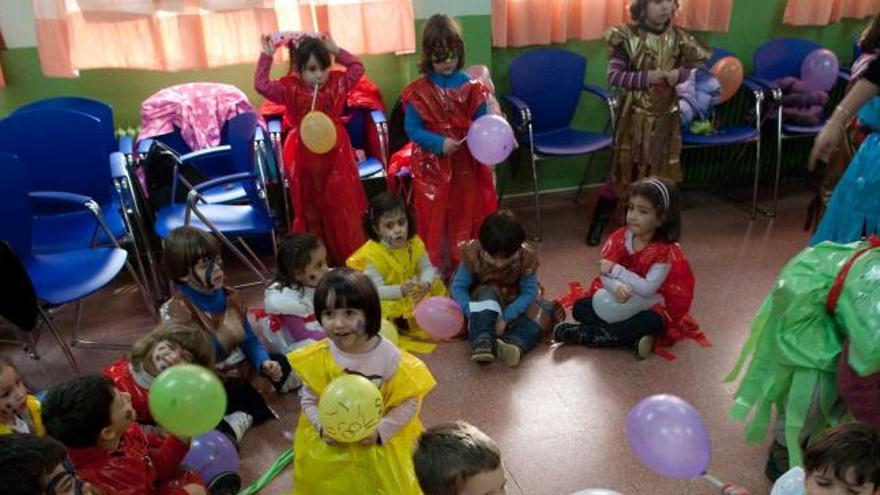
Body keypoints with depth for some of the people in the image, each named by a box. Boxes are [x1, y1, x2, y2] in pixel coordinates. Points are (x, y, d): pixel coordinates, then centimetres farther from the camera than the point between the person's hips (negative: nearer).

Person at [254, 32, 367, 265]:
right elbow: (261, 85, -12)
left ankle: (350, 260, 21)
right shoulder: (290, 89, -7)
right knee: (311, 212, 10)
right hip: (305, 159, -1)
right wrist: (266, 56, -15)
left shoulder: (337, 83, -1)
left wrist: (336, 50, -2)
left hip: (335, 155, 1)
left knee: (343, 208, 8)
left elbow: (357, 68, 6)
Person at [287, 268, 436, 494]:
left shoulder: (389, 356, -20)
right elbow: (309, 400, 0)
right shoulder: (318, 357, -13)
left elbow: (409, 401, -12)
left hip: (381, 442, -1)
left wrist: (380, 430, -18)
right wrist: (323, 427, -15)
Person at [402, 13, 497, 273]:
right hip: (432, 167, -2)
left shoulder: (471, 87, -3)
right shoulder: (418, 91, -9)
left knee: (467, 218, 13)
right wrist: (440, 143, -22)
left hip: (467, 165, 2)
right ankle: (436, 270, 21)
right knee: (435, 221, 7)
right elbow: (412, 129, -8)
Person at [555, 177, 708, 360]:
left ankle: (583, 334, -29)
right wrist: (617, 286, -36)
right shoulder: (620, 237, -9)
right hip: (621, 300, 5)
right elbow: (605, 273, -13)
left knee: (651, 322, -38)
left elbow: (647, 288, -29)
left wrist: (616, 270, -27)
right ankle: (633, 338, -25)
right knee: (579, 307, -13)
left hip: (649, 305, -4)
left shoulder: (666, 251, -21)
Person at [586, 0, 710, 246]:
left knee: (660, 171, 11)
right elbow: (614, 76, -17)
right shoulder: (628, 36, -12)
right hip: (634, 116, -3)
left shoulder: (678, 37, -1)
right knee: (624, 169, 3)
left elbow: (700, 65, 6)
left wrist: (679, 74, -15)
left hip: (666, 117, 4)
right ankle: (599, 221, 21)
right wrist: (647, 77, -25)